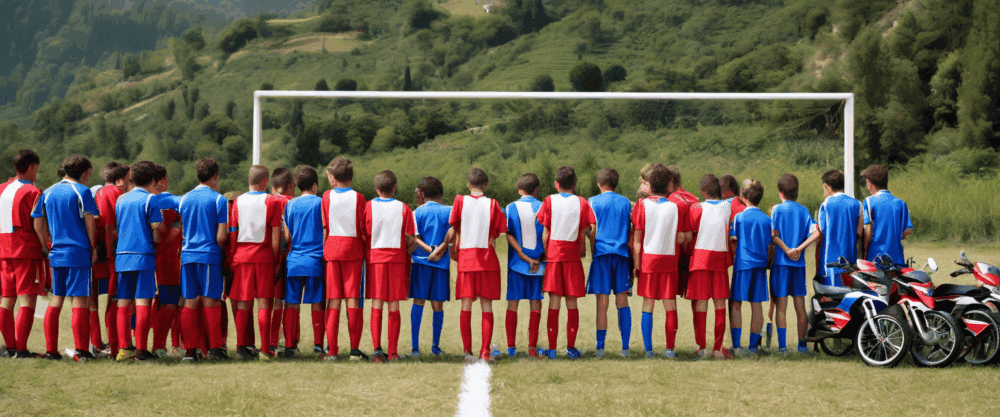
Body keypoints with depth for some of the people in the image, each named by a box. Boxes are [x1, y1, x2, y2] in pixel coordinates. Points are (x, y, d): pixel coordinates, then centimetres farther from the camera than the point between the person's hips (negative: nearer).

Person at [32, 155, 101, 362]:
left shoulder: (48, 193, 12)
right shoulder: (81, 191, -5)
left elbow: (38, 224, 11)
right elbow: (89, 221, -10)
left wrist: (46, 247, 17)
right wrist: (93, 247, -3)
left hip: (56, 253, 6)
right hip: (78, 252, -5)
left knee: (55, 300, 11)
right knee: (79, 301, -5)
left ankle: (50, 349, 11)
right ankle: (81, 350, -8)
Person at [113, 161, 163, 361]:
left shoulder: (121, 199, 15)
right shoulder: (151, 199, -2)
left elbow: (116, 228, 18)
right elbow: (155, 232, -6)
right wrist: (158, 241, 12)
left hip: (122, 256, 6)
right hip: (143, 256, -5)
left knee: (124, 303, 7)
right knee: (143, 303, -5)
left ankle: (123, 348, 5)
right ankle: (140, 350, -8)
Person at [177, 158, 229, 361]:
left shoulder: (184, 199, 10)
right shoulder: (218, 200, -5)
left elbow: (182, 229, 15)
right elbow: (221, 236, -8)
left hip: (187, 254, 4)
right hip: (209, 255, -4)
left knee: (190, 302, 6)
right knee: (210, 302, -1)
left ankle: (189, 349, 6)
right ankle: (214, 348, -2)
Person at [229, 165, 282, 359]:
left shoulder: (238, 201, 6)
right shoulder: (271, 201, -2)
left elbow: (232, 234, 5)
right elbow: (275, 236, -5)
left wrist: (233, 257, 12)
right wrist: (276, 260, 2)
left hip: (241, 255, 3)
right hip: (263, 256, -3)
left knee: (243, 303, 8)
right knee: (264, 302, -1)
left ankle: (241, 346, 7)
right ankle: (265, 348, -4)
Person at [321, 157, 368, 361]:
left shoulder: (327, 196, 2)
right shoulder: (358, 197, -1)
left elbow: (324, 228, 3)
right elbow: (363, 229, -1)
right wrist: (365, 248, 12)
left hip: (332, 249, 1)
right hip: (353, 249, -1)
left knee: (333, 299, 3)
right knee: (353, 298, 0)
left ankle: (331, 349, 1)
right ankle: (354, 349, -2)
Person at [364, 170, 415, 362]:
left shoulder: (369, 207, -2)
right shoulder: (403, 208, -1)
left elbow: (364, 235, -1)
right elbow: (410, 238, -3)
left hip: (375, 258, 0)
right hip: (397, 258, 0)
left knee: (376, 306, 1)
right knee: (394, 307, 4)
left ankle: (377, 348, -14)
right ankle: (392, 352, 6)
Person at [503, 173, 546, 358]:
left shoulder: (511, 208, 2)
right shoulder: (543, 208, 0)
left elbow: (509, 235, -7)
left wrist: (525, 257, -9)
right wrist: (539, 259, 0)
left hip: (516, 262, 1)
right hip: (538, 263, 0)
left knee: (513, 303, 5)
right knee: (535, 303, 4)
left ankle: (511, 347, 3)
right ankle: (532, 347, 0)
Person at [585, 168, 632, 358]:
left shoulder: (593, 202, 1)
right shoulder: (626, 202, 10)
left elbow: (590, 232, -4)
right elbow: (631, 231, 11)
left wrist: (593, 251, 8)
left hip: (601, 252, -2)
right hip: (622, 254, 2)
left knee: (602, 302, -2)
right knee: (622, 301, 5)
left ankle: (600, 347, -3)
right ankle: (625, 347, 1)